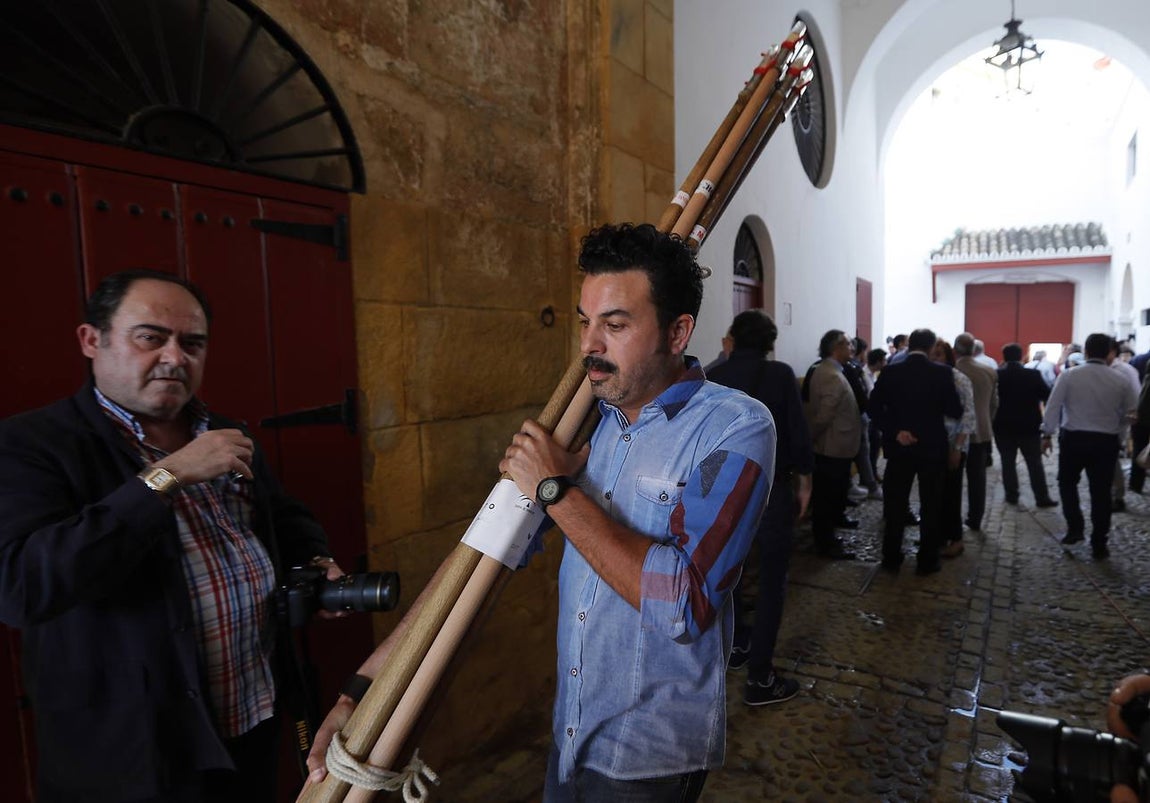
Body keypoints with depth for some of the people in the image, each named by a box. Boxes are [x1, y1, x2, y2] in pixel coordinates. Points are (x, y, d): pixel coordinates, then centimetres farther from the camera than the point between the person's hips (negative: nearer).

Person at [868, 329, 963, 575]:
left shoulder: (890, 372, -5)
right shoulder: (942, 372, -8)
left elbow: (874, 408, -10)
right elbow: (956, 411, -7)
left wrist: (895, 431, -10)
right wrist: (936, 407, 12)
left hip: (900, 447, 1)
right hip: (932, 446, -1)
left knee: (895, 505, 10)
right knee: (931, 506, 10)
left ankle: (891, 558, 16)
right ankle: (927, 560, 16)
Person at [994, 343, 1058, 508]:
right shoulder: (1033, 375, -7)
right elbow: (1047, 395, -2)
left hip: (1003, 427, 0)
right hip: (1029, 426, 0)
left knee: (1008, 463, 8)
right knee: (1035, 463, 7)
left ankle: (1011, 496, 11)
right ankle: (1042, 498, 8)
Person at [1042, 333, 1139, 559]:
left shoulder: (1068, 375, -9)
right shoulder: (1120, 381, -3)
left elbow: (1053, 407, -9)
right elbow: (1131, 414, 6)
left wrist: (1047, 434, -1)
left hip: (1073, 438, -1)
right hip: (1106, 442, 1)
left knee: (1067, 483, 20)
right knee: (1101, 492, 8)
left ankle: (1075, 528, 12)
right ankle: (1099, 545, 14)